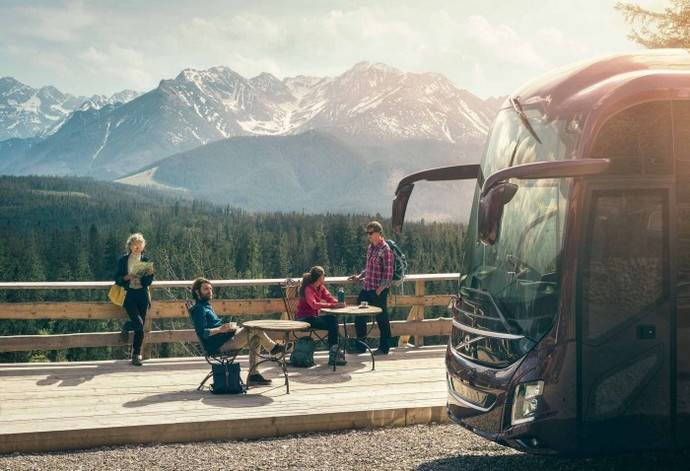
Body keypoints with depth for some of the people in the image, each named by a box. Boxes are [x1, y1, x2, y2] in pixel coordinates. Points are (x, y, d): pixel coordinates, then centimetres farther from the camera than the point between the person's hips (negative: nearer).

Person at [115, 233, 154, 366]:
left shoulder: (146, 260, 7)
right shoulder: (122, 260, 2)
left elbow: (148, 282, 4)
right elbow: (117, 279, 1)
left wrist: (150, 274, -17)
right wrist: (128, 277, -17)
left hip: (142, 295, 3)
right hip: (129, 295, -3)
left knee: (140, 327, 1)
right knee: (138, 323, -19)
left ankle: (136, 355, 13)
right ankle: (126, 326, 15)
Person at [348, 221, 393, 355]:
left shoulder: (385, 250, -13)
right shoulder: (370, 247, 11)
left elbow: (388, 274, -16)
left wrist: (379, 290, -18)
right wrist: (360, 276, 8)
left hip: (379, 290, -8)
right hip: (366, 288, 8)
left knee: (382, 319, 3)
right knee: (359, 316, 10)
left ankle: (384, 348, 15)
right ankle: (360, 346, 22)